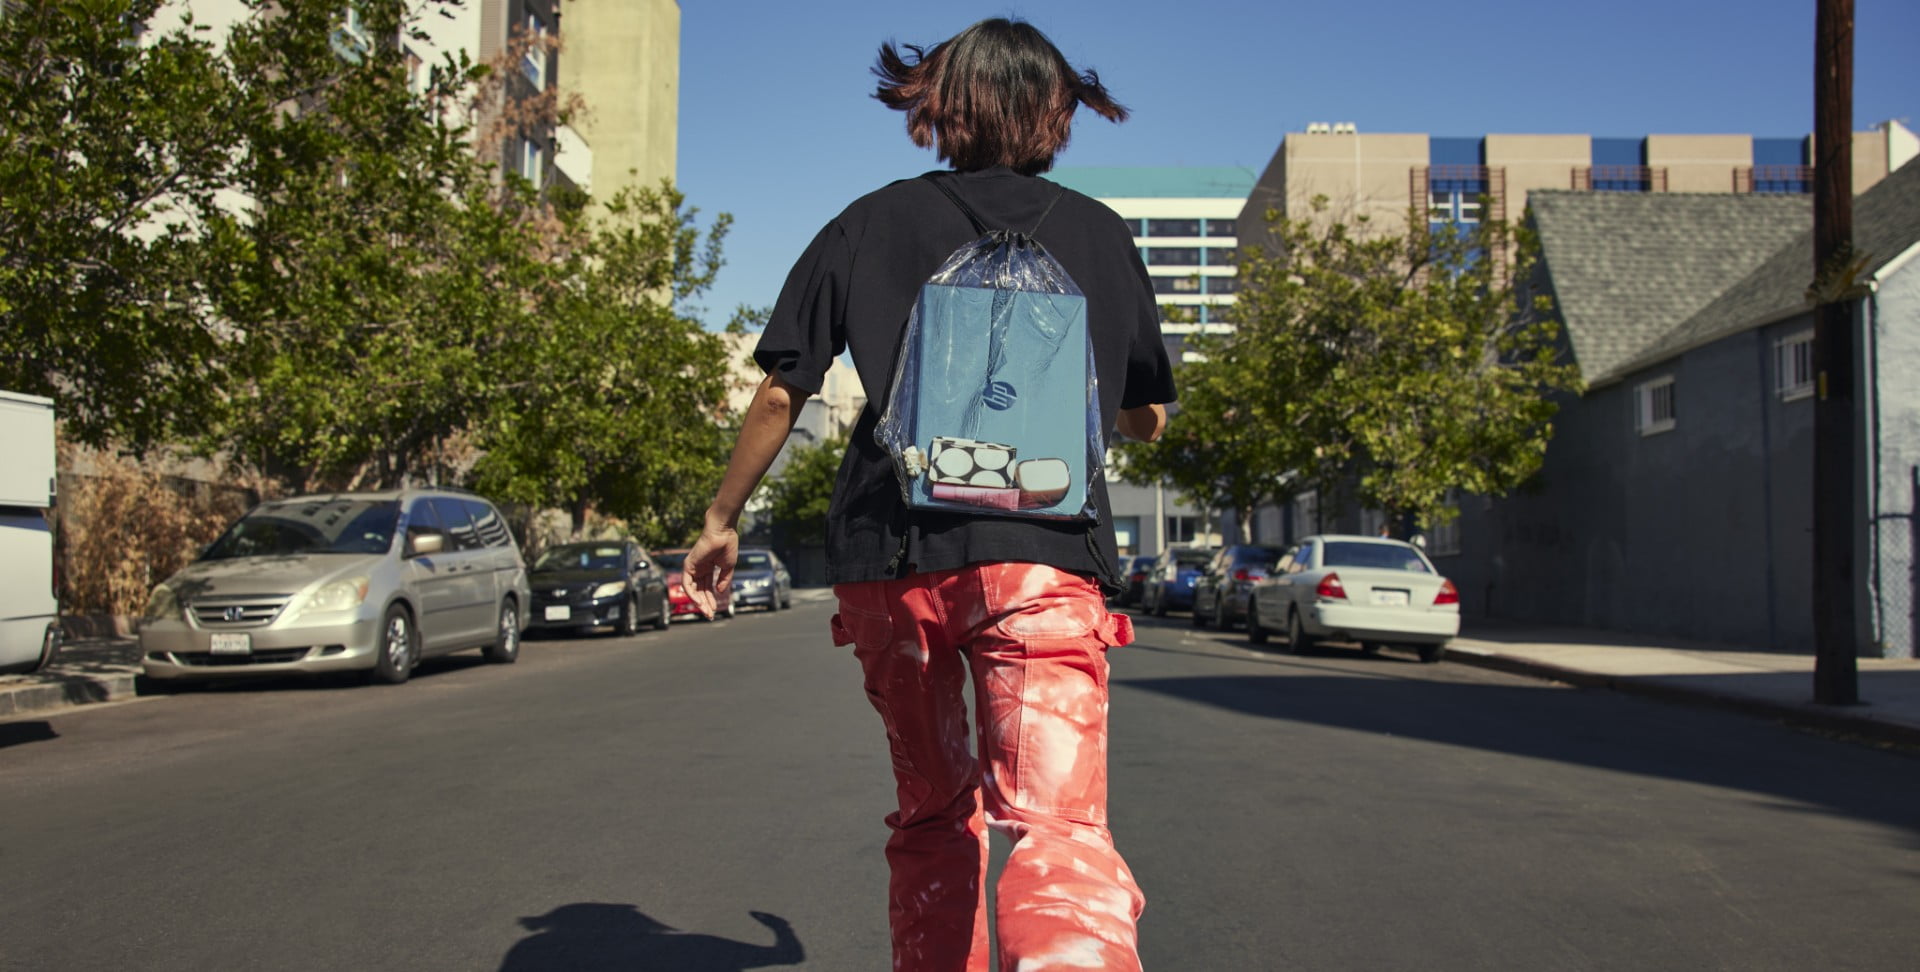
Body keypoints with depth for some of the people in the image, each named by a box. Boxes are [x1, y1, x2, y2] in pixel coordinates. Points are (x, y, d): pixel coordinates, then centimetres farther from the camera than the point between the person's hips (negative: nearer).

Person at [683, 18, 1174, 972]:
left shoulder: (872, 222, 14)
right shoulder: (1101, 233, 15)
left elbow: (780, 394, 10)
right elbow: (1146, 418, 24)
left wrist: (721, 519, 23)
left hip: (887, 553, 2)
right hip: (1040, 554, -2)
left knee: (932, 817, 20)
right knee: (1059, 830, -12)